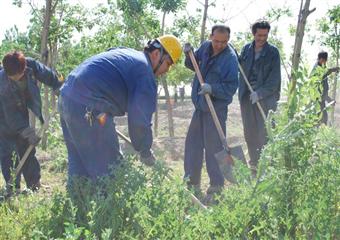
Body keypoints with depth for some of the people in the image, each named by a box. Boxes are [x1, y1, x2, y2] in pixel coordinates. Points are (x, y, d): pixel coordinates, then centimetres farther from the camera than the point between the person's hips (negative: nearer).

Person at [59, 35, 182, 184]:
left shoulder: (124, 52, 22)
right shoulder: (145, 72, -6)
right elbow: (140, 120, -11)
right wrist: (145, 151, 4)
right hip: (87, 109, -10)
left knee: (79, 164, 18)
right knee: (108, 168, -2)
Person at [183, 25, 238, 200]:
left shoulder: (230, 58, -17)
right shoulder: (205, 47, 3)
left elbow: (231, 87, -18)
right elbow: (193, 65, 17)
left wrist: (212, 88, -31)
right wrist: (189, 55, -3)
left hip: (216, 108, -7)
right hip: (200, 105, 7)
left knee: (213, 146, -4)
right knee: (193, 143, 12)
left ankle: (217, 186, 7)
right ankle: (192, 182, 24)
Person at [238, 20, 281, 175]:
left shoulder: (272, 52, -2)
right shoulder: (246, 49, 10)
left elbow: (274, 78, -8)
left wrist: (261, 93, -20)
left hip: (266, 97, -4)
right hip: (247, 96, 4)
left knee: (265, 133, -7)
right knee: (249, 133, 9)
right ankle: (254, 165, 20)